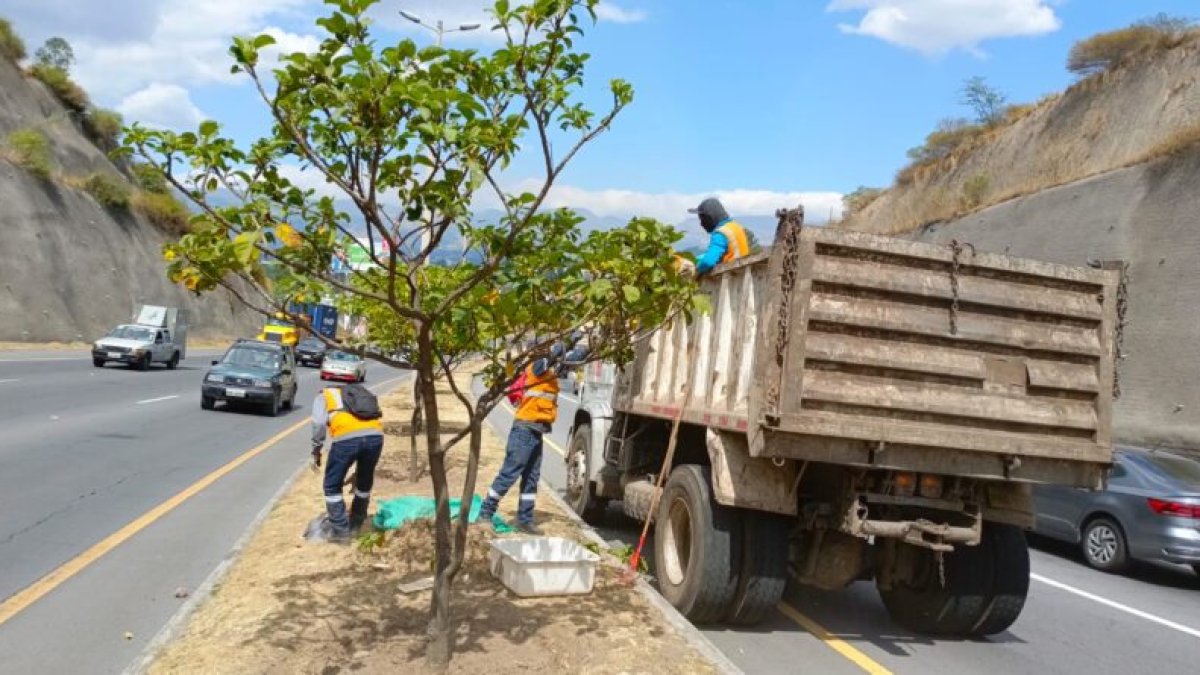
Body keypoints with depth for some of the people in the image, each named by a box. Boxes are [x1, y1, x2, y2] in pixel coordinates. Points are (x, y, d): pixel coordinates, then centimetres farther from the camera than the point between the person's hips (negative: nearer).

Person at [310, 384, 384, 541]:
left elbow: (319, 423, 4)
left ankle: (339, 529, 16)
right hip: (375, 435, 5)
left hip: (347, 437, -5)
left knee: (332, 485, 14)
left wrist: (316, 450, 15)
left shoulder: (323, 396, 28)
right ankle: (356, 523, 40)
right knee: (365, 481, 26)